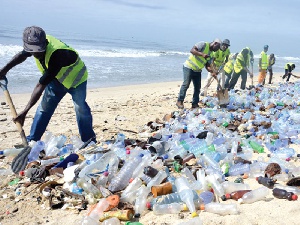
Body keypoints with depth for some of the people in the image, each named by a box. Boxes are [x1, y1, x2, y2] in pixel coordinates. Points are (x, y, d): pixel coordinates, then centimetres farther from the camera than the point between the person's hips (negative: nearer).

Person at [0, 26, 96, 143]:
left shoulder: (56, 54, -43)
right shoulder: (38, 43, -21)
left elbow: (41, 85, -42)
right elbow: (22, 55, 4)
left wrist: (25, 111, -41)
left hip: (76, 77, -7)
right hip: (57, 77, 7)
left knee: (81, 108, -11)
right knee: (44, 107, 3)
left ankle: (89, 141, 5)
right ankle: (31, 140, 9)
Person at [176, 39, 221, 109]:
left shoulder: (211, 53, 12)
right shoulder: (203, 44, -11)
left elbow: (207, 65, 8)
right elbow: (192, 50, -23)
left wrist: (212, 72, -9)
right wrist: (202, 54, -31)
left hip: (197, 70, 8)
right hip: (189, 67, -8)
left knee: (197, 87, 3)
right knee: (186, 84, -14)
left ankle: (195, 103, 11)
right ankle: (179, 101, -8)